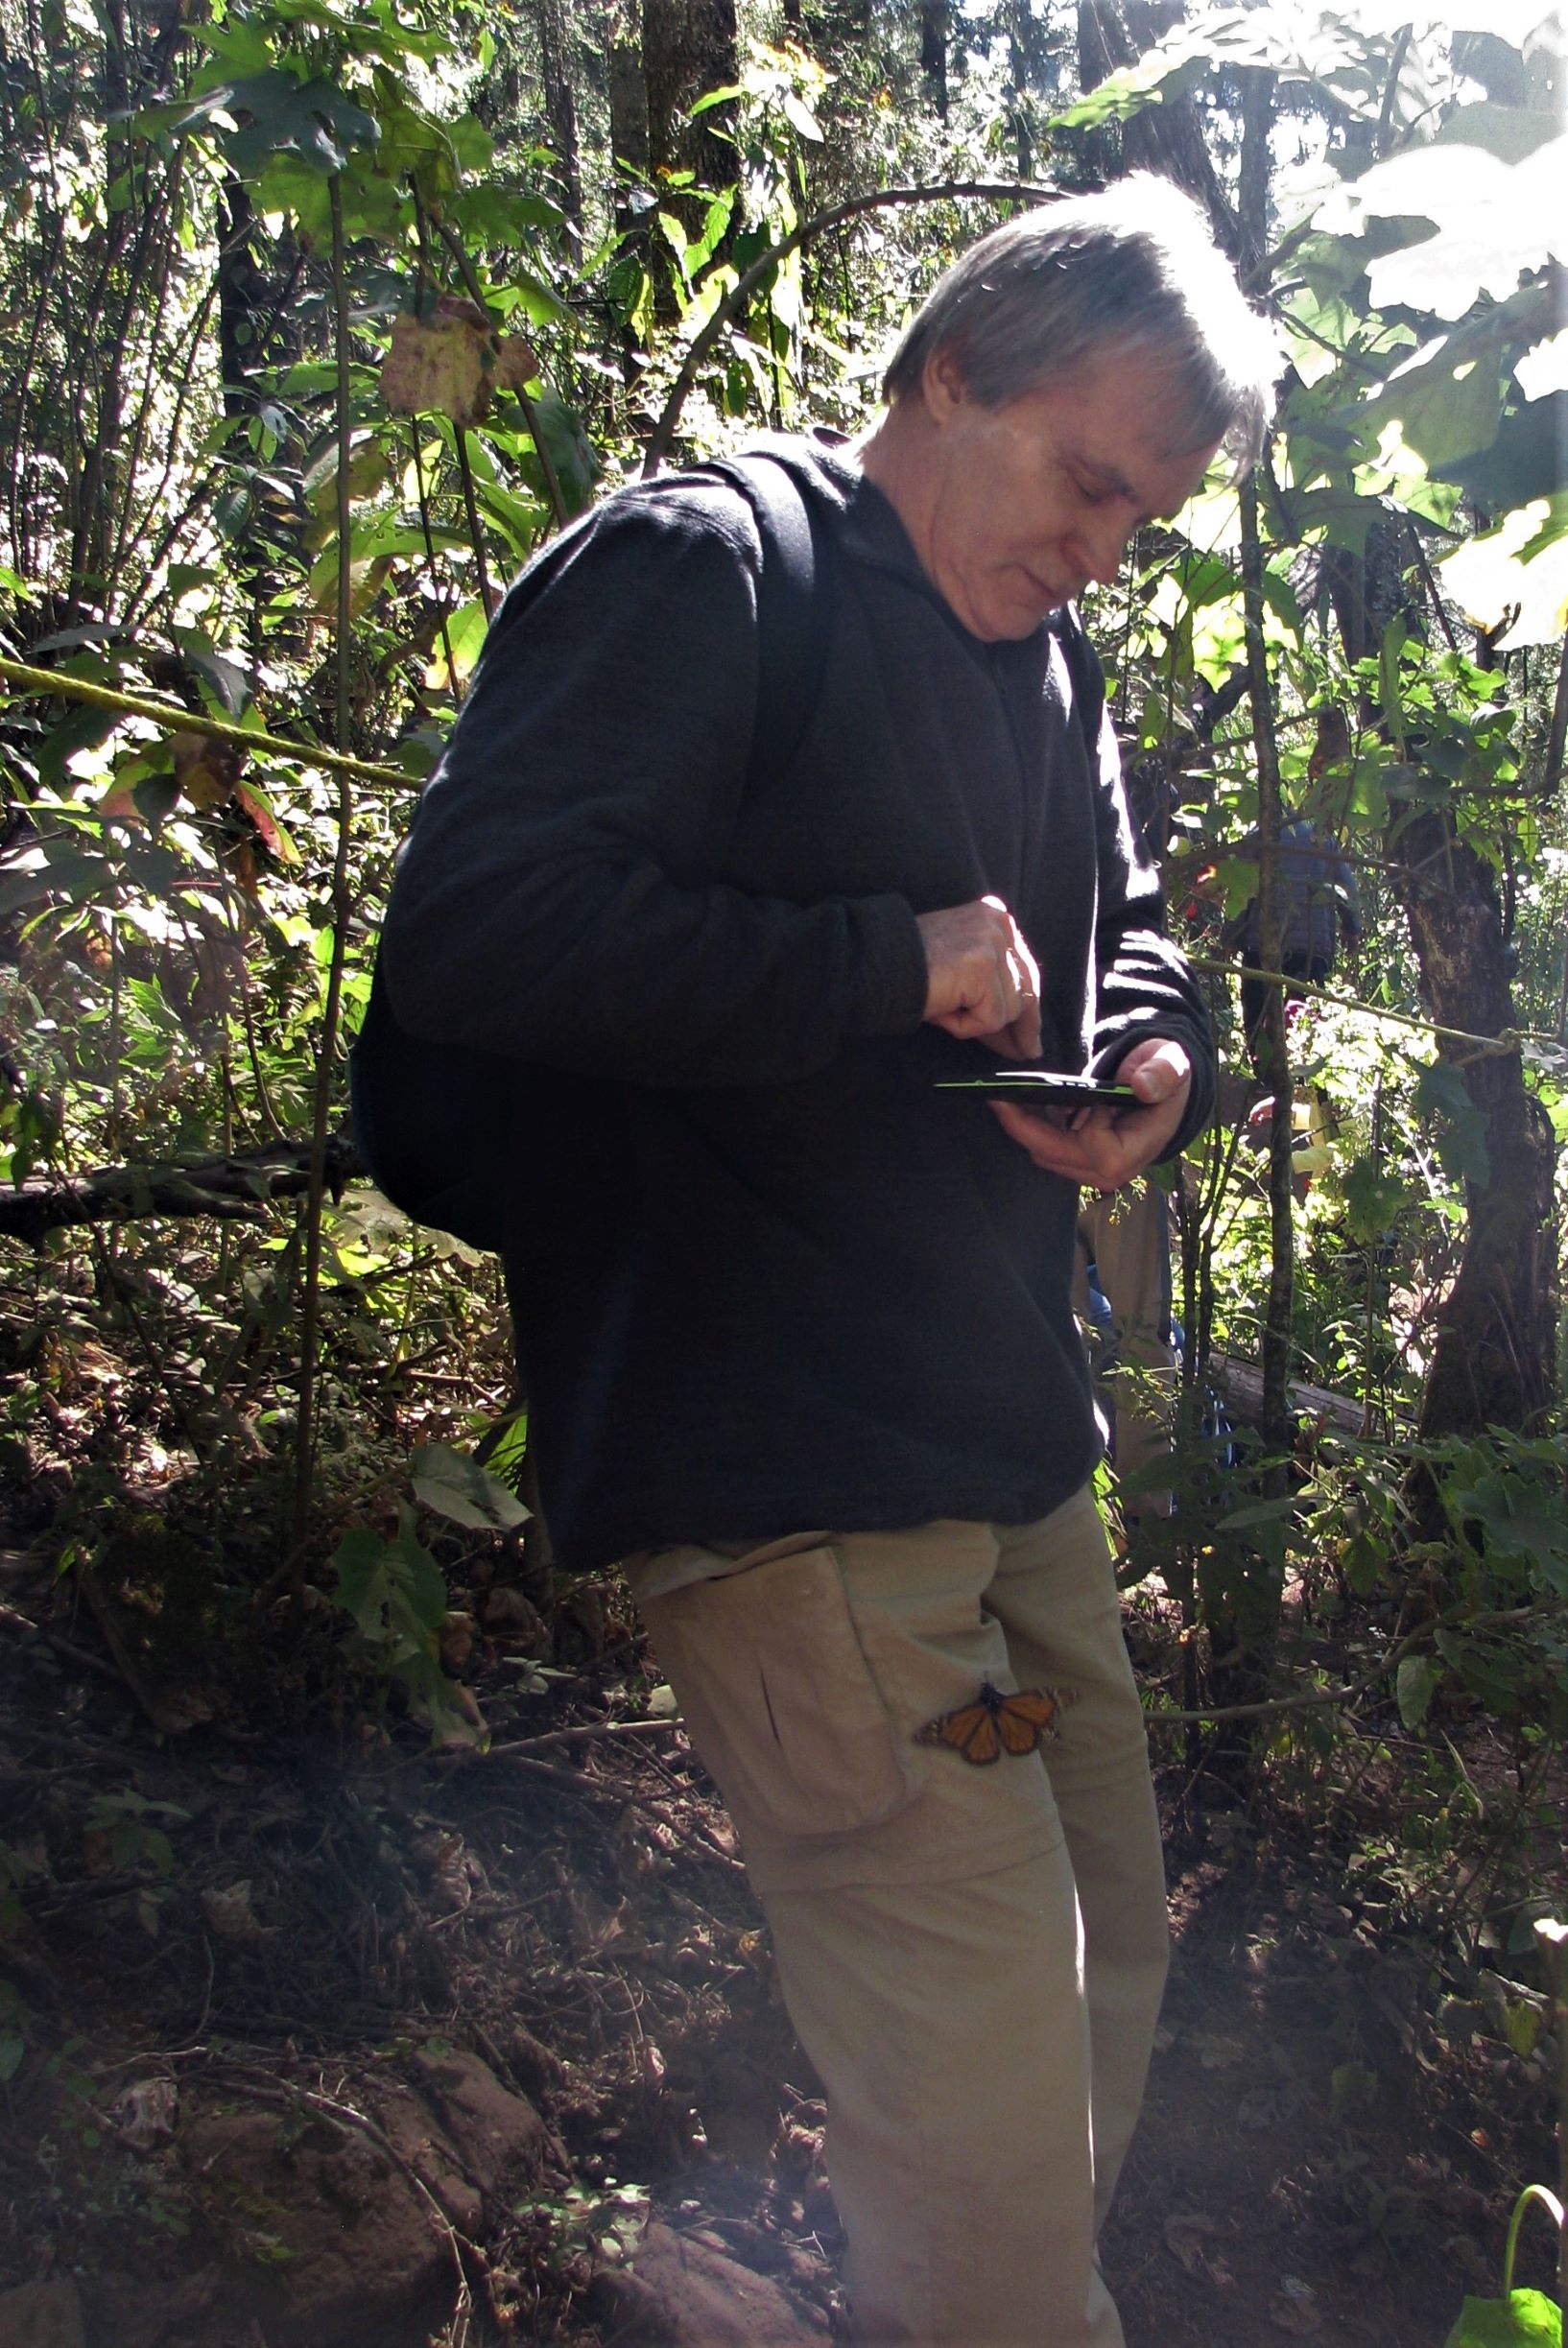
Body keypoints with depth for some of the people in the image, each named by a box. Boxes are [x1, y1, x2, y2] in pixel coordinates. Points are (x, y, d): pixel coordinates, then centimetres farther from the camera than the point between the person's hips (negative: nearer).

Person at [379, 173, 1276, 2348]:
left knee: (1110, 1979, 21)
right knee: (995, 2128, -7)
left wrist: (1153, 1054, 4)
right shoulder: (696, 572, -11)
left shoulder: (1052, 662, 15)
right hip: (786, 1473, -9)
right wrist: (897, 957, -20)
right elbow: (471, 931, -23)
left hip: (1009, 1435, 9)